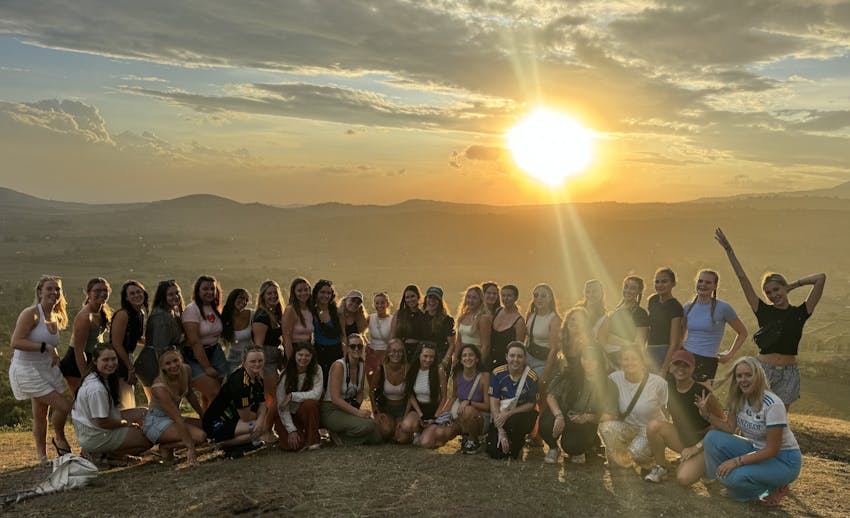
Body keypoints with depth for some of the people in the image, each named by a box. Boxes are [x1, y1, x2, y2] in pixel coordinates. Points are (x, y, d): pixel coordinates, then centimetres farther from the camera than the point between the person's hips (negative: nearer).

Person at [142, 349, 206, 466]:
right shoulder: (160, 387, -28)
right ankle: (165, 447, -3)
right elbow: (178, 419, -32)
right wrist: (190, 448, -34)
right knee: (200, 436, -26)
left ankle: (169, 444, 8)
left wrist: (204, 415, 15)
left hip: (171, 418, 8)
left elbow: (190, 395, 11)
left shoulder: (186, 370, -9)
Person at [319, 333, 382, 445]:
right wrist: (357, 412, -28)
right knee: (368, 425, -30)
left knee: (376, 437, -10)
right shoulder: (339, 365, -17)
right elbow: (335, 398, -23)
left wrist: (356, 406, -7)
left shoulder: (362, 366, 5)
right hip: (331, 411, -8)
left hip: (348, 408, 8)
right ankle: (337, 435, -6)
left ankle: (340, 437, 7)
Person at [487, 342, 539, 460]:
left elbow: (531, 404, -5)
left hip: (522, 416, -1)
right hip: (500, 417, 1)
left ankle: (517, 446, -2)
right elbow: (494, 403, -10)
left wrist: (508, 414, -20)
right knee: (494, 452, -17)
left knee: (514, 421, -37)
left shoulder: (531, 377, -11)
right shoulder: (497, 374, -9)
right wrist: (501, 432, -18)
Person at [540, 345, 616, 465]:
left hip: (585, 426, -1)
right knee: (546, 424, -33)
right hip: (565, 418, 1)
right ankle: (553, 449, 4)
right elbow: (551, 396, -11)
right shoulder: (570, 375, -3)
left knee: (571, 445, -33)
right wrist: (559, 415, -29)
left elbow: (610, 415, -9)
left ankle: (578, 452, 10)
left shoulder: (608, 385, -5)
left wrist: (587, 417, -23)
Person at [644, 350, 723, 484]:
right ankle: (661, 467, -3)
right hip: (681, 437, 5)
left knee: (684, 479, -27)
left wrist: (697, 447, -16)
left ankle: (703, 464, 7)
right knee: (653, 426, -24)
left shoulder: (703, 392, -22)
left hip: (703, 443, -5)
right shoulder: (669, 386, -5)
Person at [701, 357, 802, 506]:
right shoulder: (738, 399, -4)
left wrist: (736, 461, -28)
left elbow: (772, 450, -24)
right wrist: (707, 414, -16)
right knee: (713, 438, -14)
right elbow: (730, 428, -1)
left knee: (736, 476, -30)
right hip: (756, 450, 6)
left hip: (783, 459, -6)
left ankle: (777, 487, -2)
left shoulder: (772, 405, -26)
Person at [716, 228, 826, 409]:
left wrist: (795, 284, 7)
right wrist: (728, 249, 0)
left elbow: (821, 278, -2)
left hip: (788, 373, 1)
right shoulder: (763, 311, 3)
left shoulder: (800, 313, 3)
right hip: (763, 369, 0)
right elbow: (742, 278, 1)